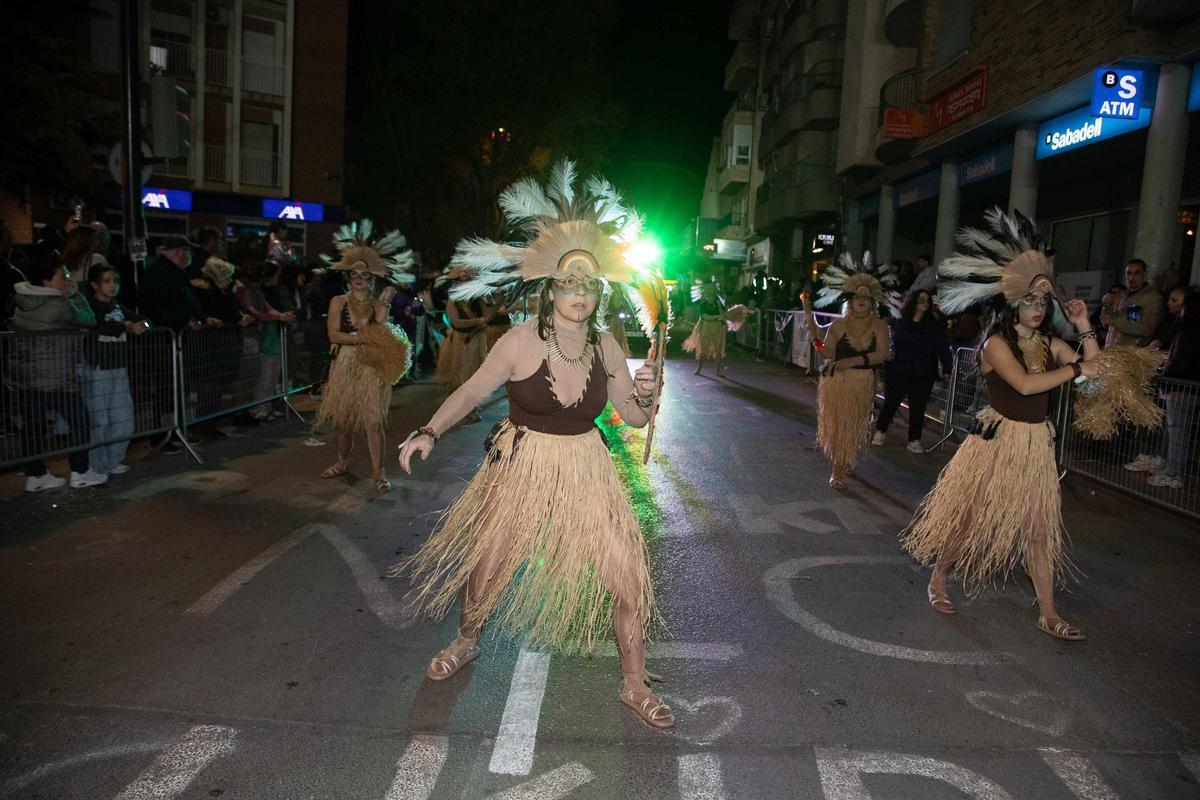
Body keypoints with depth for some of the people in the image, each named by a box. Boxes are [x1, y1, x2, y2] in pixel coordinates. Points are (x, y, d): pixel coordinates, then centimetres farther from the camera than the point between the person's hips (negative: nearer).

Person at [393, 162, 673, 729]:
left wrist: (644, 395, -21)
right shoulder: (521, 341, -17)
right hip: (521, 469, -2)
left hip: (586, 472, 2)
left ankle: (635, 686, 22)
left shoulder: (605, 345, -7)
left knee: (629, 577, -1)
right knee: (487, 567, 15)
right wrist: (429, 433, -18)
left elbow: (633, 417, 1)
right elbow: (473, 390, -7)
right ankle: (465, 644, 50)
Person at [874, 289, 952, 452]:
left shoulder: (935, 324, -1)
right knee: (890, 403, 12)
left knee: (918, 408, 7)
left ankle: (914, 440, 19)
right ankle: (880, 432, 29)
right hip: (897, 372, 0)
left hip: (923, 376, 0)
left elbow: (943, 347, -3)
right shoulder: (898, 322, -1)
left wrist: (947, 368, -9)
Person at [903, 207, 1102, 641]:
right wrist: (1074, 368, -17)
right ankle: (938, 580, 27)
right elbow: (1025, 384, -26)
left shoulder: (1049, 343, 7)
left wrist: (1084, 327, -1)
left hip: (1037, 445, 6)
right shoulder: (996, 342, -13)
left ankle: (1048, 614, 17)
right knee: (971, 516, 6)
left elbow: (1093, 368, 7)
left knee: (1040, 526, 9)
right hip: (998, 440, -6)